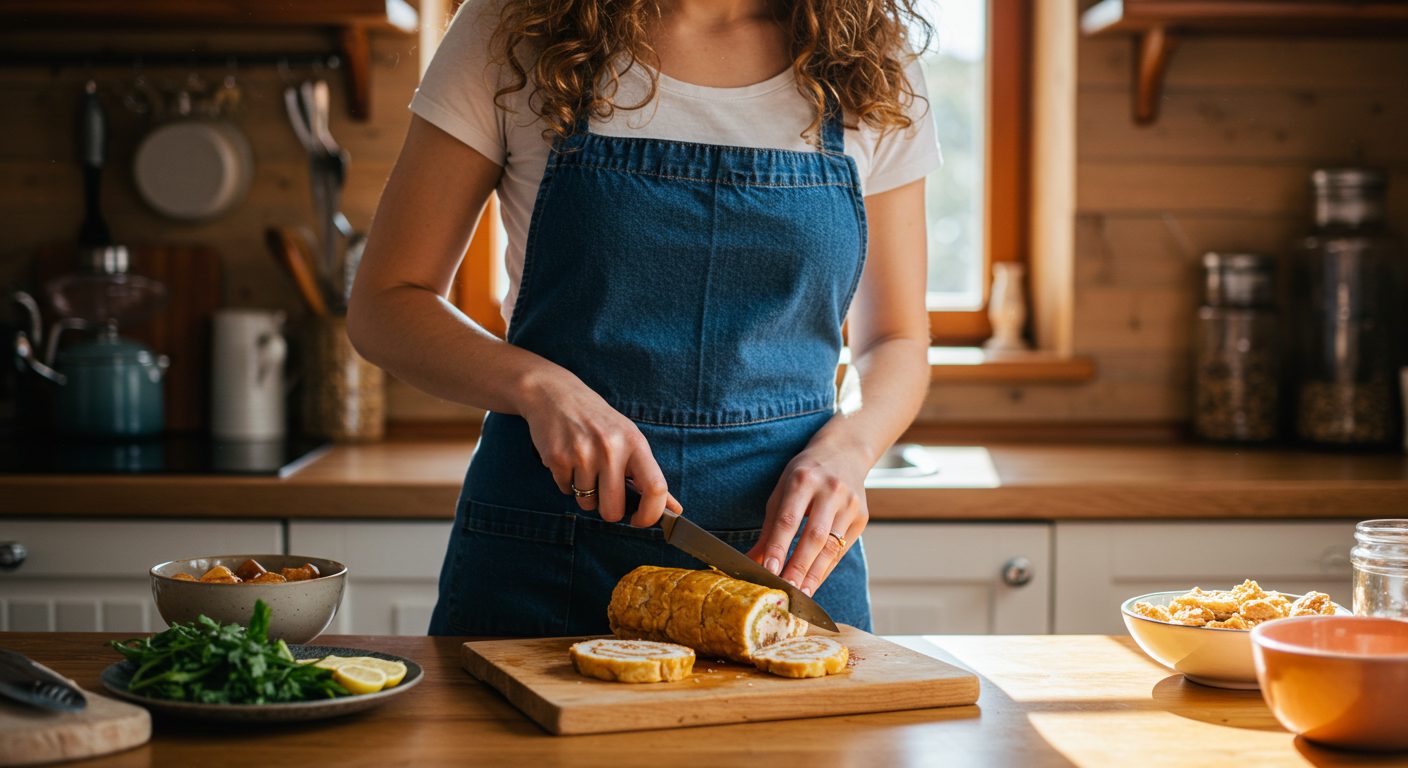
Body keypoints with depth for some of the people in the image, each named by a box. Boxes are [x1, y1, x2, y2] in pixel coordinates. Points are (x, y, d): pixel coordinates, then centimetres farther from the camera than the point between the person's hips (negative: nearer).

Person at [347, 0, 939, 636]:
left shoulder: (875, 64, 1)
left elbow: (897, 342, 9)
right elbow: (383, 304, -2)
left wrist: (845, 446, -13)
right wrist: (536, 386, -20)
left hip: (790, 557, 1)